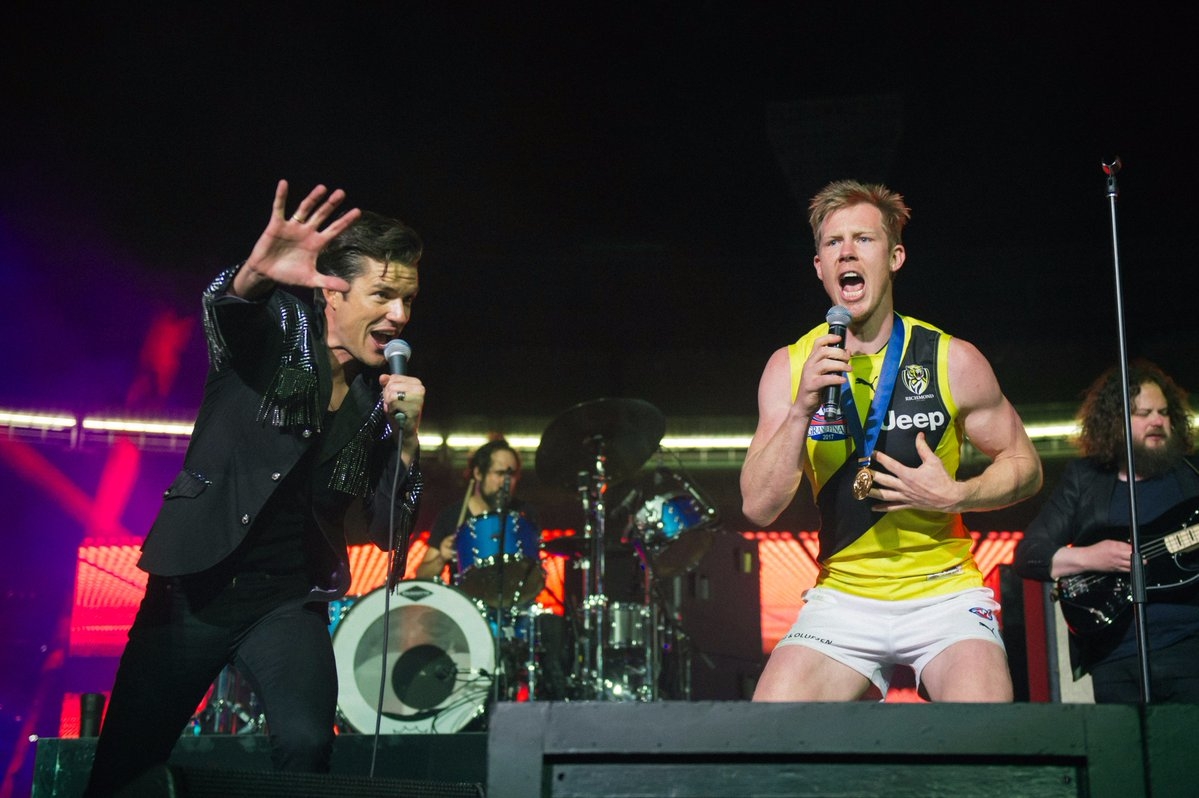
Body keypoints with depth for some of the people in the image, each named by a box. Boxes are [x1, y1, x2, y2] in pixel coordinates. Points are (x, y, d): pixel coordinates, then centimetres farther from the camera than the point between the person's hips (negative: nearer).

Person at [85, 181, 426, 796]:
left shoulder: (381, 397, 4)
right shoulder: (276, 328, -4)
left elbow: (390, 532, 3)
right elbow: (223, 310, -30)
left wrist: (406, 436, -12)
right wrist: (254, 275, -53)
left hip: (290, 600, 2)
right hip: (194, 584, -1)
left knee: (306, 744, -24)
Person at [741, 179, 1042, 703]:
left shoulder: (951, 360, -4)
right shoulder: (790, 367, -1)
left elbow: (1025, 466, 7)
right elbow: (758, 508, -8)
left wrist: (957, 496, -13)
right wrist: (801, 410, -21)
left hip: (944, 590, -1)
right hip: (842, 596, 2)